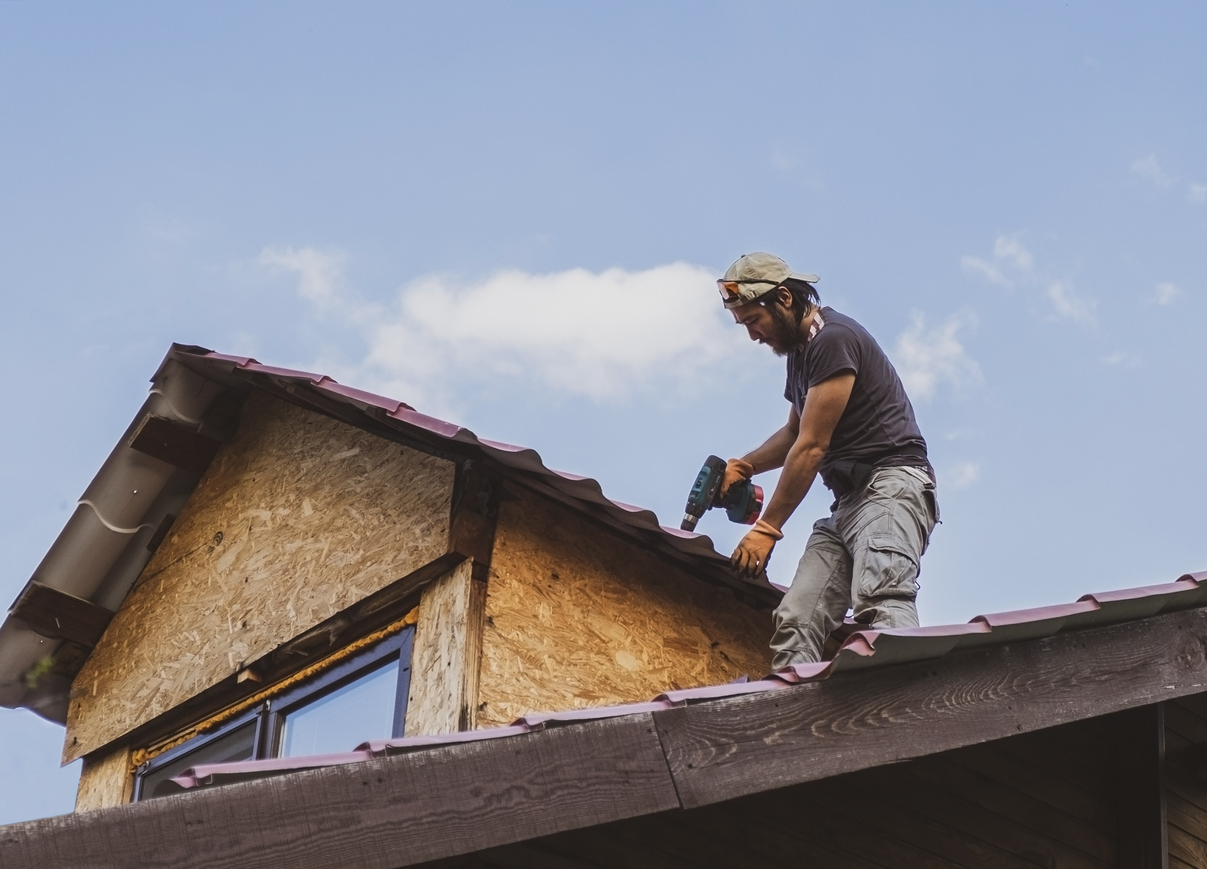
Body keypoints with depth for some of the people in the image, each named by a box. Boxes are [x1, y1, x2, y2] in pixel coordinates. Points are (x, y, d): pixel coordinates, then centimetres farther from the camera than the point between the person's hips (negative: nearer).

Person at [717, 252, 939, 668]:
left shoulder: (833, 339, -9)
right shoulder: (800, 349, 22)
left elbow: (812, 446, -11)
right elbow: (795, 433, 36)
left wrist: (766, 528, -7)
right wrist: (745, 466, 16)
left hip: (892, 483, -9)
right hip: (846, 501, 9)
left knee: (879, 600, -33)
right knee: (797, 617, -10)